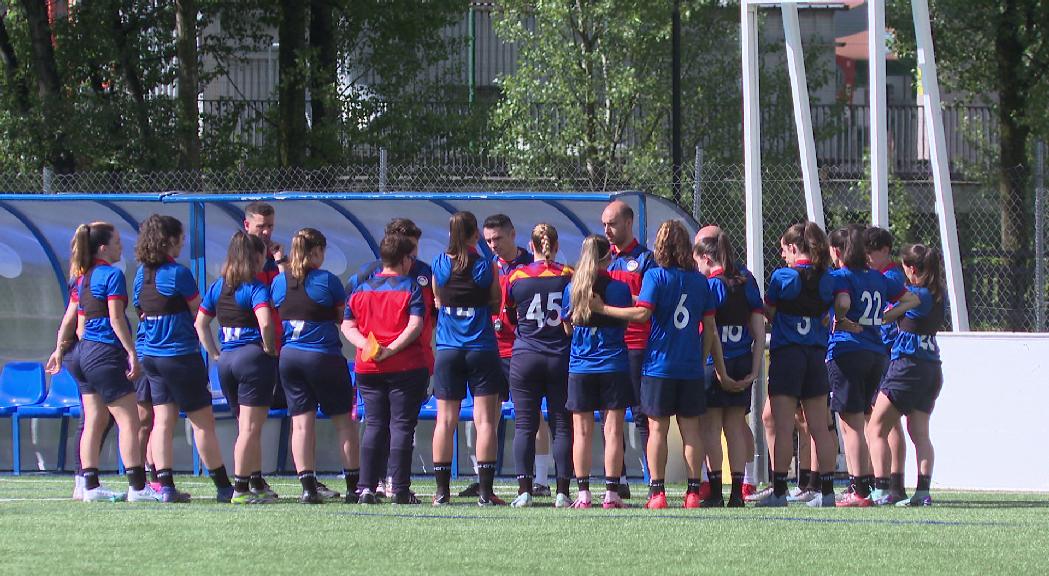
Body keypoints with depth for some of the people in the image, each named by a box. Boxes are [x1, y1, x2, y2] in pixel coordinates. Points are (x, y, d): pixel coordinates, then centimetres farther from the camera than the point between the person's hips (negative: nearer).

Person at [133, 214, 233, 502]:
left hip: (150, 356, 7)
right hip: (181, 355, -7)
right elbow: (201, 313, -6)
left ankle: (166, 486, 0)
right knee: (203, 421, 0)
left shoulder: (142, 274, 7)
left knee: (163, 421, 6)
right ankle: (223, 487, 3)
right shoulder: (178, 273, -14)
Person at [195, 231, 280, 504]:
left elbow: (200, 323, 13)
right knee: (250, 428, -2)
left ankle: (257, 483, 22)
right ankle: (241, 488, -4)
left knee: (247, 428, 17)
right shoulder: (256, 288, -11)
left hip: (226, 360, 7)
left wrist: (215, 354, 15)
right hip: (253, 357, -7)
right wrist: (269, 349, -8)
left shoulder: (217, 287, 10)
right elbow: (265, 323, -24)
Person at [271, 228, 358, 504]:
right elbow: (345, 318, 1)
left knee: (301, 423, 3)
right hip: (324, 355, -4)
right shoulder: (327, 280, -8)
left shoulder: (279, 281, 4)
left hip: (289, 357, 4)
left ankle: (308, 486, -5)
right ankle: (353, 487, 6)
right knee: (343, 422, 6)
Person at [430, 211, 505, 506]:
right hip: (482, 349, -2)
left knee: (445, 421, 5)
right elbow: (496, 304, 4)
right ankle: (485, 491, -6)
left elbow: (437, 301, 10)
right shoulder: (486, 267, -5)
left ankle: (442, 490, 3)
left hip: (447, 350, 2)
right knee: (485, 420, -1)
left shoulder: (439, 265, 0)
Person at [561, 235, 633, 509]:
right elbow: (627, 324, 3)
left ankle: (583, 494, 3)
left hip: (580, 369, 2)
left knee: (582, 432, 6)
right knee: (613, 430, 1)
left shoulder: (571, 289, 0)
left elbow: (567, 326, 9)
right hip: (614, 366, -2)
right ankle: (611, 493, -3)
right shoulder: (619, 288, -7)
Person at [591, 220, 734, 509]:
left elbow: (642, 312, -17)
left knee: (657, 428, 2)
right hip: (691, 366, 3)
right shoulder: (699, 280, 7)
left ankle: (657, 492, -2)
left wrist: (603, 309, -8)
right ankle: (694, 491, 5)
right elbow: (710, 328, 8)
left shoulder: (656, 275, -6)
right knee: (691, 429, 6)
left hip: (659, 365, -3)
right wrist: (720, 371, 16)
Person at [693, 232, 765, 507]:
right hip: (743, 363, 5)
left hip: (714, 362, -5)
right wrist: (755, 368, 6)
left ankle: (715, 491, -2)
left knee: (711, 426, 1)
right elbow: (759, 332, 5)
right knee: (735, 426, 10)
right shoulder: (748, 284, 8)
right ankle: (737, 492, 8)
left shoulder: (709, 286, -8)